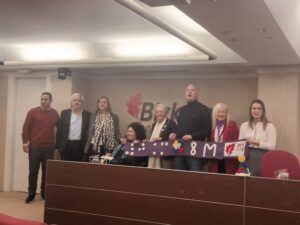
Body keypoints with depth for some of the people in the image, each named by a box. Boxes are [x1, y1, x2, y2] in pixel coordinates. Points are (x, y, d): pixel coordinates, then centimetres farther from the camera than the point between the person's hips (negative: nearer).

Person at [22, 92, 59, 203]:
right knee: (33, 171, 3)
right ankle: (31, 194, 14)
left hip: (49, 147, 2)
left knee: (47, 172, 6)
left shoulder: (55, 113, 6)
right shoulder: (33, 112, -2)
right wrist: (25, 141, -9)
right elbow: (26, 127, -3)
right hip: (34, 147, -2)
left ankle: (44, 194, 16)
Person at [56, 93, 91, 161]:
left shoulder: (87, 115, 5)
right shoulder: (64, 113, 7)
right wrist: (58, 146, 2)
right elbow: (59, 130, 6)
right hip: (66, 146, 1)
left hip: (80, 146, 0)